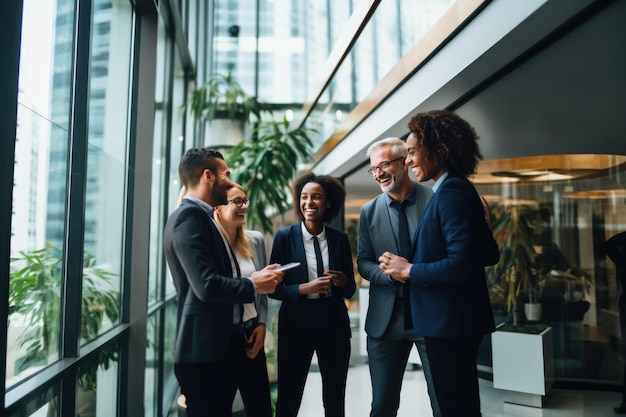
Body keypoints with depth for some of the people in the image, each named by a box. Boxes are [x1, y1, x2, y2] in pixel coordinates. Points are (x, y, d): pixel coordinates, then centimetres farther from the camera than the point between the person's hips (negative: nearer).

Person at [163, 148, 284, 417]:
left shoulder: (201, 216, 14)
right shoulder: (190, 215, -17)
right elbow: (207, 285, -26)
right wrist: (253, 284, -11)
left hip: (220, 344, 10)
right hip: (205, 349, -10)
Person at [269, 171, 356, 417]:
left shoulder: (340, 239, 3)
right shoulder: (285, 237, -4)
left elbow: (351, 289, 8)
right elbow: (273, 287, -5)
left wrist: (343, 282, -14)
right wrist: (304, 289, -20)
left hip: (334, 323, 3)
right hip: (296, 324, -2)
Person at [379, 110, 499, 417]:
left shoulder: (451, 192, -18)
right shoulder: (457, 190, 12)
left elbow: (462, 263, -27)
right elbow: (489, 253, 15)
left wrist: (409, 270, -16)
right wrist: (422, 260, 11)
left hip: (451, 321, -10)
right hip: (452, 319, 10)